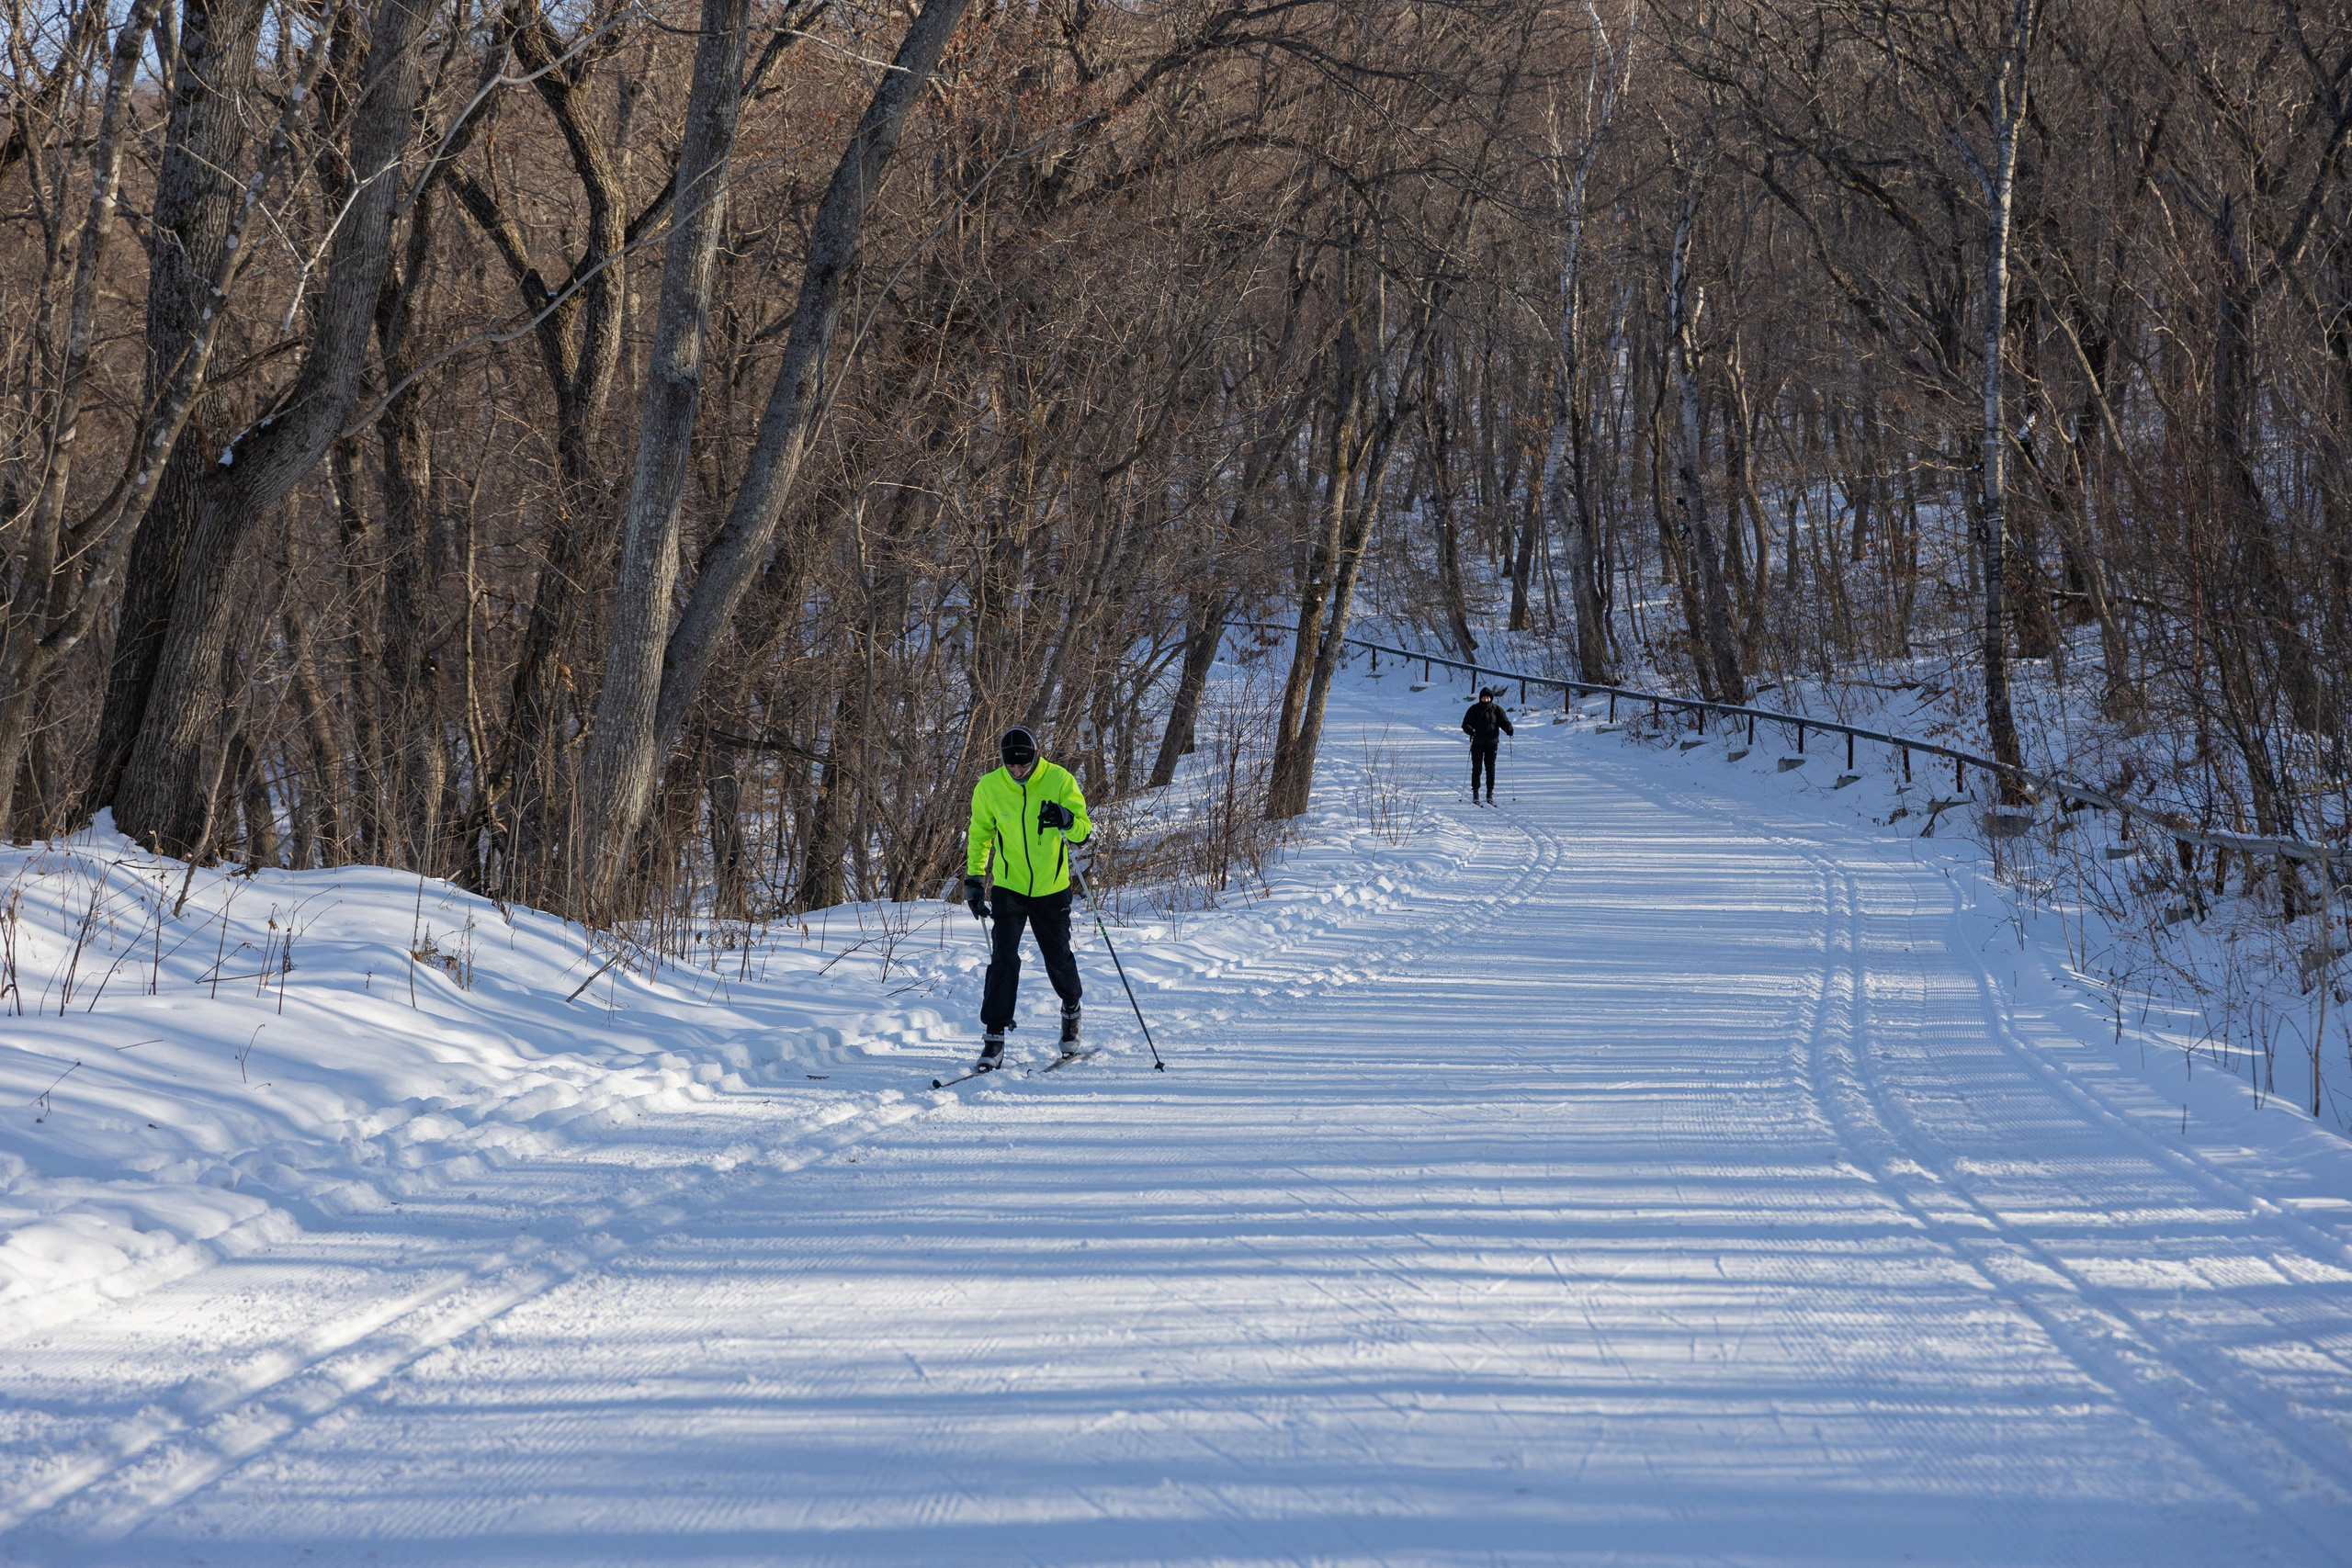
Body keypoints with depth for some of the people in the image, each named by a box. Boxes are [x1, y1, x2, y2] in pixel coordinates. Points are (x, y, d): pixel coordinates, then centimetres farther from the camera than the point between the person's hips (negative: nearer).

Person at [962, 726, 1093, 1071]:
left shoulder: (1059, 781, -11)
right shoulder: (989, 787, -8)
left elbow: (1084, 833, -8)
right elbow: (979, 835, 8)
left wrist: (1067, 821, -30)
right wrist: (974, 880, 6)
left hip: (1052, 888, 0)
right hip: (1008, 887, 0)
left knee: (1058, 959, 9)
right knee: (1004, 959, -11)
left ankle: (1071, 1010, 38)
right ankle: (993, 1037, -5)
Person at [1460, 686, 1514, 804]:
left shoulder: (1496, 709, 3)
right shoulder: (1474, 709, -2)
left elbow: (1504, 721, 1)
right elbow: (1465, 724, -4)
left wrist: (1509, 729, -21)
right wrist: (1470, 730, -27)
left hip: (1492, 744, 1)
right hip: (1477, 744, -1)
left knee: (1490, 768, -1)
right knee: (1477, 768, -2)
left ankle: (1490, 794, 6)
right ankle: (1475, 793, 6)